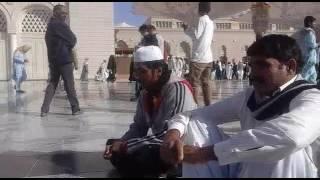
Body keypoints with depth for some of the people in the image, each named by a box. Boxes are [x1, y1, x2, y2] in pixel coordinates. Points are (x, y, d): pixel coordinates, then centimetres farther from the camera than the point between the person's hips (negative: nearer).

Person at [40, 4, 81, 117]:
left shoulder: (49, 26, 18)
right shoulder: (61, 25, -11)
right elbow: (72, 40, -11)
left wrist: (65, 45, 10)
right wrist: (68, 46, 11)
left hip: (52, 60, 8)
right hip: (64, 59, -8)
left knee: (52, 83, 10)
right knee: (69, 85, -1)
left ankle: (44, 109, 2)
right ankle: (75, 109, 4)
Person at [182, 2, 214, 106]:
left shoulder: (202, 19, -8)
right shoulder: (211, 22, 16)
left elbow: (196, 35, -13)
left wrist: (186, 29, 2)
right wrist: (190, 29, 24)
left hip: (198, 58, -8)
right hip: (208, 58, 8)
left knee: (194, 83, -4)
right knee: (205, 82, 12)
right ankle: (208, 105, 13)